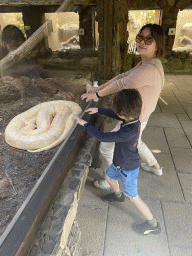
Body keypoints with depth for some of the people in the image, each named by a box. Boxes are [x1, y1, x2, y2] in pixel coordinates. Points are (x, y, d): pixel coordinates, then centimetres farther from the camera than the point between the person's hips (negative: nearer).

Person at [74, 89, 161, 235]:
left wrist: (85, 124, -25)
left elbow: (102, 137, -35)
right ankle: (118, 195, 61)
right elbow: (114, 114, 5)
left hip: (128, 169, -8)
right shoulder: (133, 119, -15)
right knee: (108, 176, 30)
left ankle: (153, 224, 32)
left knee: (134, 197, 10)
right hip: (120, 162, 9)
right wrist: (98, 110, 9)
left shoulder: (128, 132, -41)